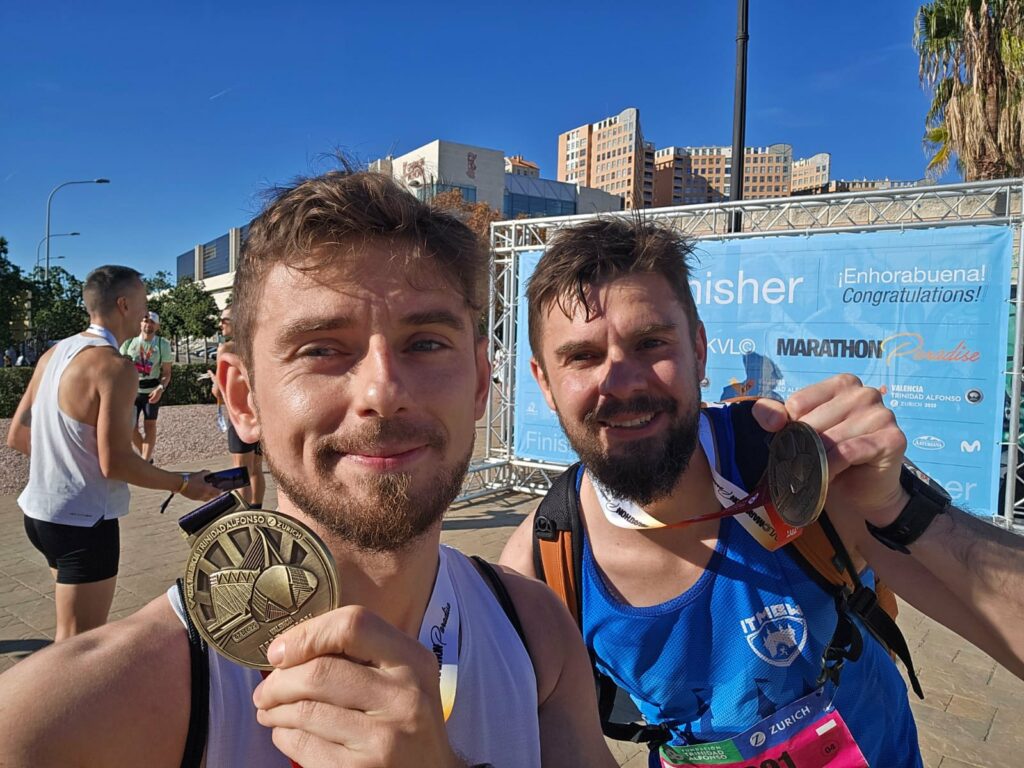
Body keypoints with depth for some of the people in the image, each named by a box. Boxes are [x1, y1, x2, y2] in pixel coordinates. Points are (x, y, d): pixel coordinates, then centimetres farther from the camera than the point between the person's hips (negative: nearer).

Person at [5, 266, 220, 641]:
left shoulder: (53, 354, 5)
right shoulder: (115, 367, -20)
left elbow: (17, 436, 10)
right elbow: (114, 463, -23)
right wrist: (183, 483, -11)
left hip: (40, 510, 9)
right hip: (83, 522, -9)